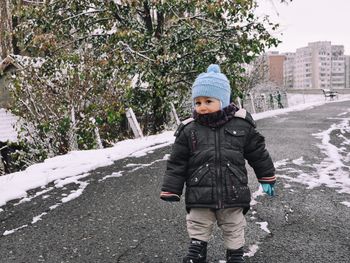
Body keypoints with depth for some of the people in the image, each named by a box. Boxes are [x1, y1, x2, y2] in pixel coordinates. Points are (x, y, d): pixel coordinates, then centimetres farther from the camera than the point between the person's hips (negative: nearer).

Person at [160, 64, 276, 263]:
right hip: (200, 197, 0)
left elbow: (258, 153, 6)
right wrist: (171, 191, -1)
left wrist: (267, 178, 12)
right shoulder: (188, 130, -6)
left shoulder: (242, 124, -6)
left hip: (233, 195, 1)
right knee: (198, 232, 11)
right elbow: (177, 164, -1)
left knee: (234, 232, 18)